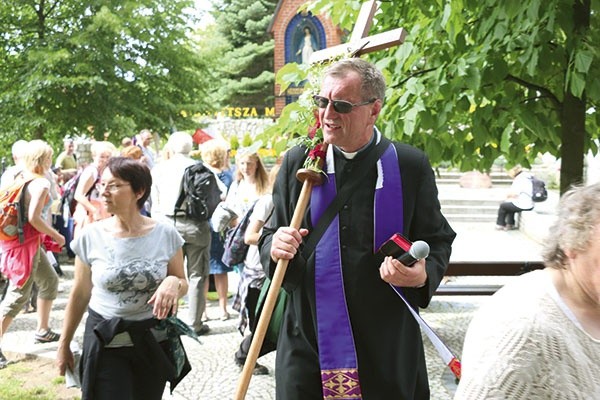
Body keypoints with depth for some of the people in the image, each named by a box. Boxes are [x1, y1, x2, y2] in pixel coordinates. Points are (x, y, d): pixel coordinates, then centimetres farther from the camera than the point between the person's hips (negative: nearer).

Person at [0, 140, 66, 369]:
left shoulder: (20, 178, 9)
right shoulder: (41, 183, -16)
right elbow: (34, 217, -25)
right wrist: (56, 236, -13)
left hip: (27, 240, 10)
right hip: (27, 243, -10)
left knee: (50, 281, 22)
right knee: (19, 295, -6)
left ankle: (42, 331, 32)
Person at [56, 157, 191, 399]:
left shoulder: (165, 234, -7)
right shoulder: (90, 236, -7)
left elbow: (183, 285, 4)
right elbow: (80, 295, 3)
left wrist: (174, 283, -20)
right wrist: (64, 345, 8)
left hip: (154, 341, 1)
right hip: (105, 341, -1)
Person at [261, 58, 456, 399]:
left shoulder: (411, 166, -2)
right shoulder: (297, 163, 4)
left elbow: (438, 241, 5)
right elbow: (271, 237, 10)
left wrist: (423, 275, -16)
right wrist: (275, 247, -13)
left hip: (387, 344, -1)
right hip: (308, 339, 1)